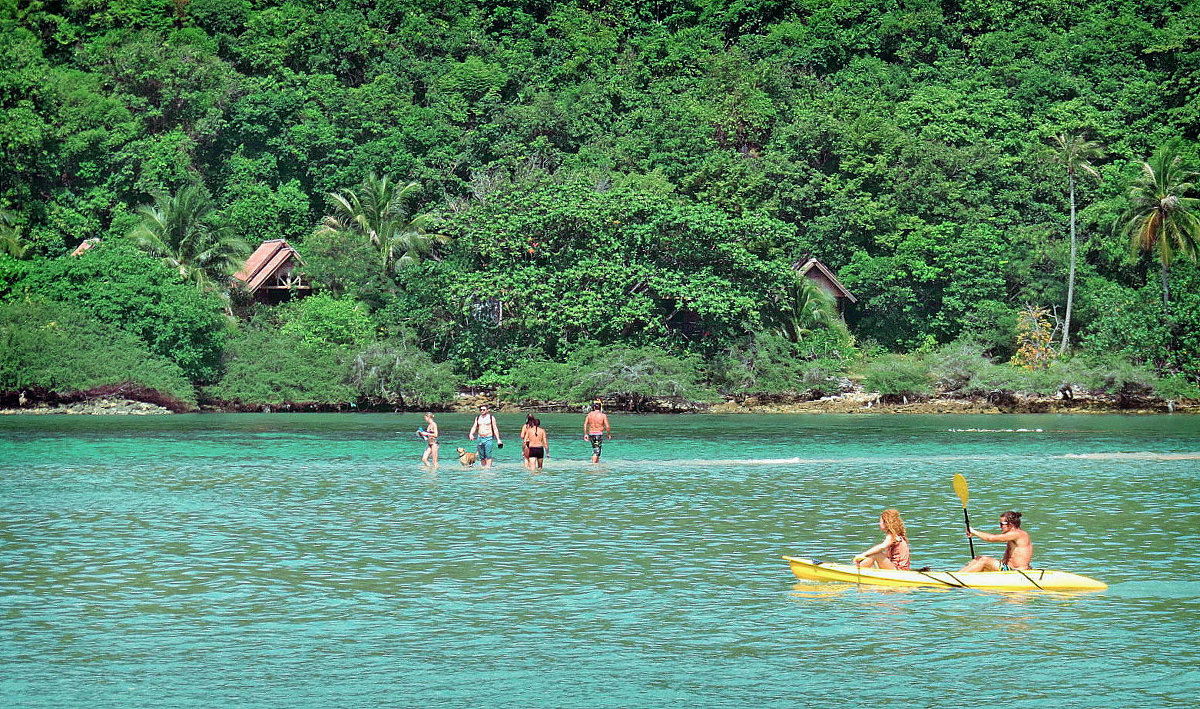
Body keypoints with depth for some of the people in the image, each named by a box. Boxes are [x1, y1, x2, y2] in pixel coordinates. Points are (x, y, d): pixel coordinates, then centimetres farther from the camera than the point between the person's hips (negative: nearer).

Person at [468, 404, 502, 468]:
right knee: (482, 457, 6)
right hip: (480, 439, 4)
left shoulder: (491, 418, 0)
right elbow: (474, 427, 4)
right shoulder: (477, 418, 12)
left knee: (488, 456, -11)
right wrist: (471, 434, -16)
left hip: (488, 439, -4)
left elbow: (495, 429, 1)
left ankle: (488, 467, -13)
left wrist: (498, 439, -2)